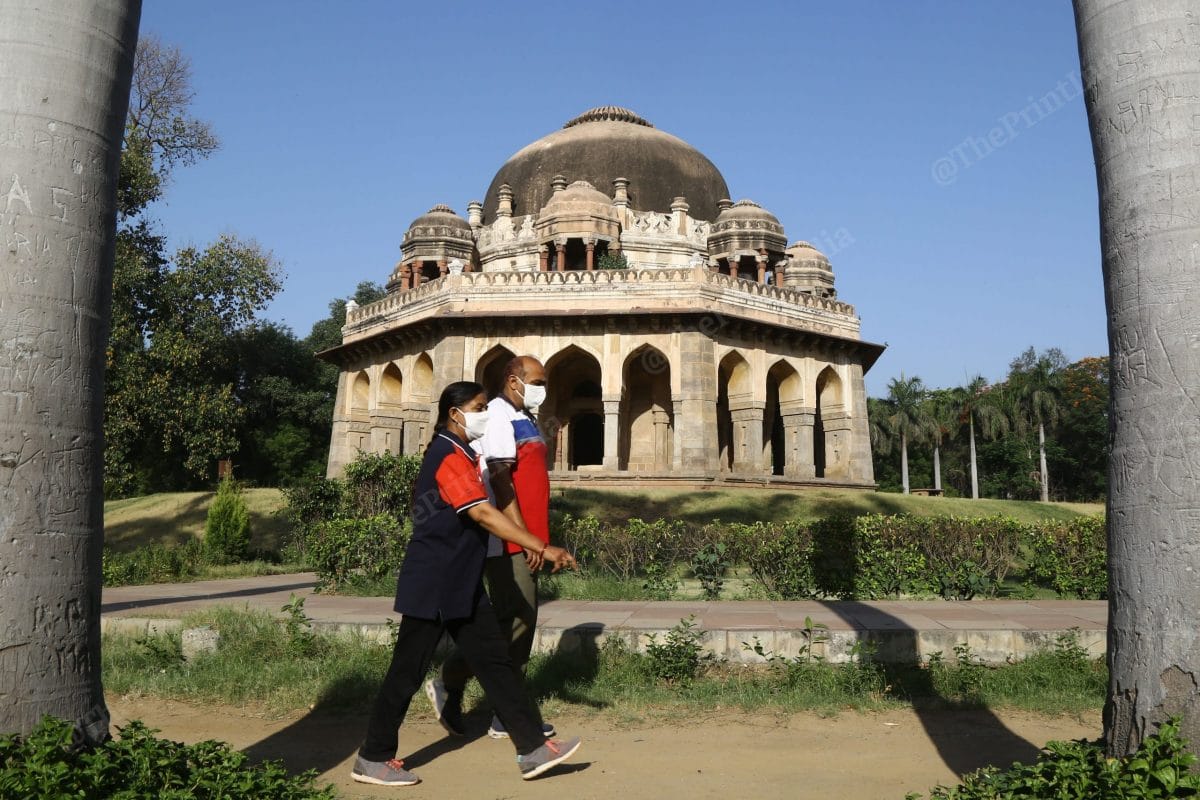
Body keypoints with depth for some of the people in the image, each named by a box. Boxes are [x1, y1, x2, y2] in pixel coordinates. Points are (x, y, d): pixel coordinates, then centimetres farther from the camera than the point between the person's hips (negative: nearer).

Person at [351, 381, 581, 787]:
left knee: (496, 661, 8)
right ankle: (373, 759, 19)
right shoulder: (449, 456, -18)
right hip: (432, 587, -10)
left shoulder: (462, 454, 13)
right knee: (408, 671, 3)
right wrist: (543, 548, -29)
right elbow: (484, 514, -28)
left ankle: (532, 749, 12)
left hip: (462, 585, 10)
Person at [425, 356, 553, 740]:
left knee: (520, 623, 11)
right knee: (515, 622, -7)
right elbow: (500, 481, -20)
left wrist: (536, 539, 17)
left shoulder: (524, 419, 18)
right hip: (508, 542, -10)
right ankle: (449, 685, 10)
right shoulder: (498, 416, -12)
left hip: (524, 540, 10)